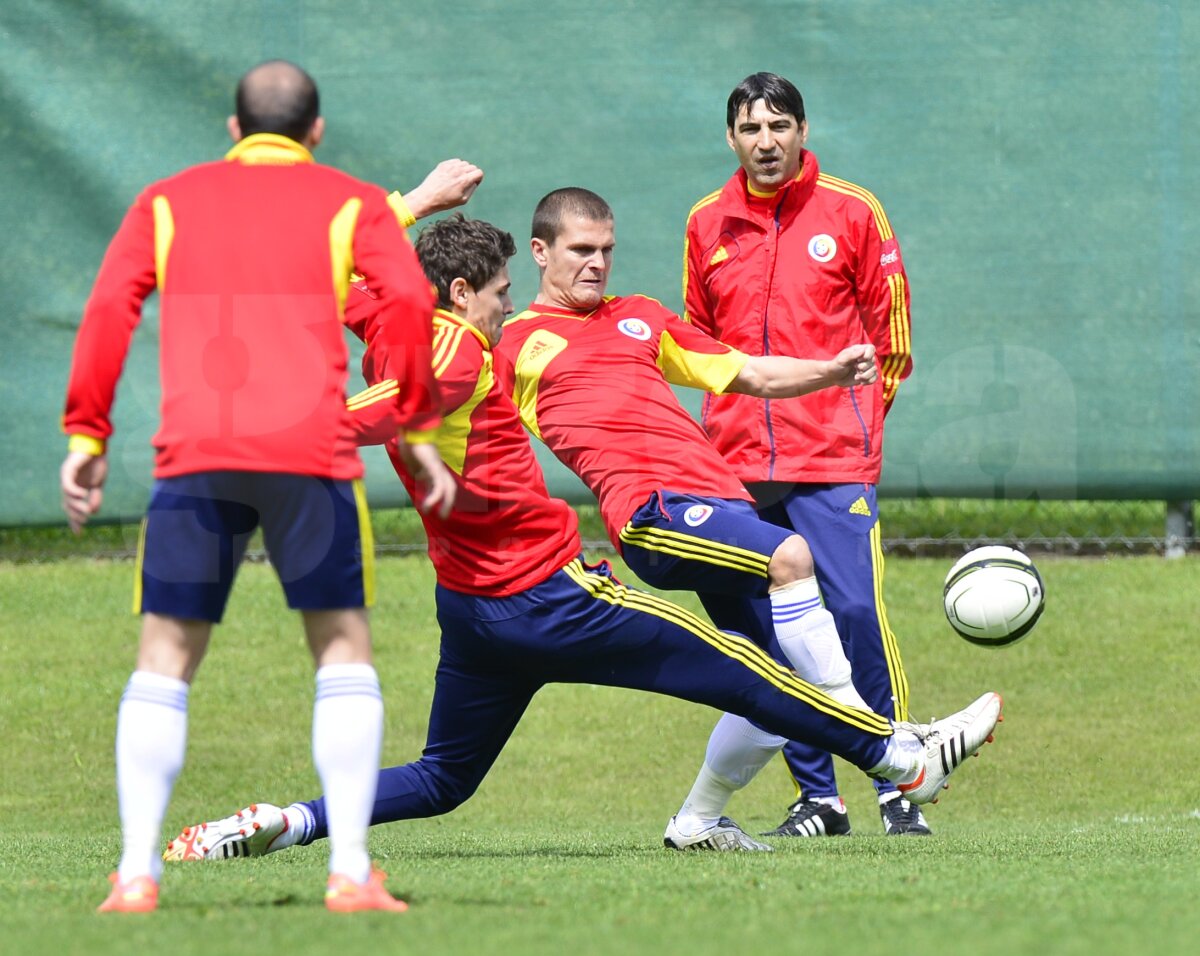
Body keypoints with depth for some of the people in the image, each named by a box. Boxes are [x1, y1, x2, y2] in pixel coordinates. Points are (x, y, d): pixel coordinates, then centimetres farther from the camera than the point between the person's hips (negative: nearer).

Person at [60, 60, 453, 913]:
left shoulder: (167, 202, 19)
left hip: (193, 456, 1)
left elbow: (110, 307, 7)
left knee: (165, 658, 8)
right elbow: (407, 300, -1)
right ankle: (351, 871, -2)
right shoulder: (351, 203, 14)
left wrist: (86, 436, 7)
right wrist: (417, 429, 4)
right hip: (311, 450, -1)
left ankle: (136, 874, -3)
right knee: (344, 650, 9)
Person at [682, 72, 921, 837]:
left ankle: (899, 786, -6)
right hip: (737, 462, 4)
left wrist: (852, 419, 5)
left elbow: (891, 338, 7)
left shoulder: (850, 212, 2)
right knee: (761, 629, 1)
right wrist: (739, 414, 14)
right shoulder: (707, 225, 10)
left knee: (855, 611, -15)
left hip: (834, 459, -4)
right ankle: (817, 796, 10)